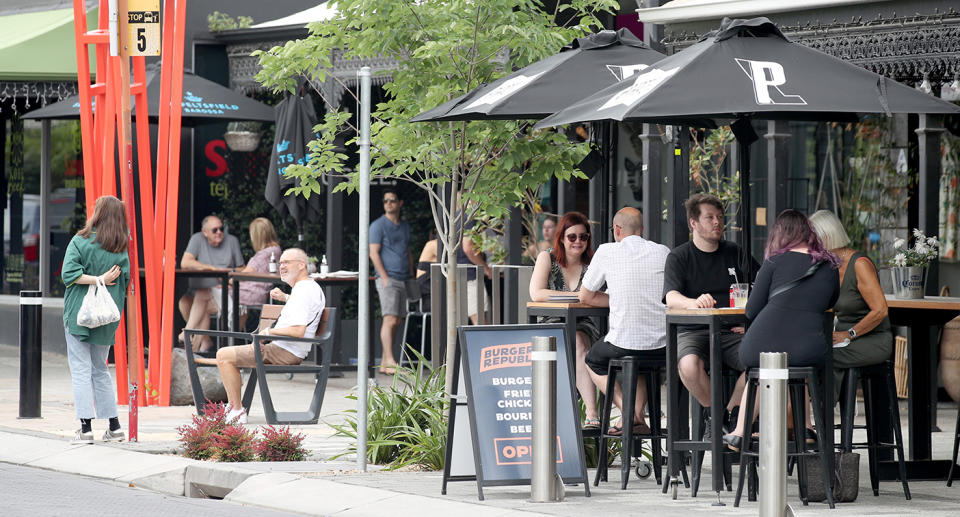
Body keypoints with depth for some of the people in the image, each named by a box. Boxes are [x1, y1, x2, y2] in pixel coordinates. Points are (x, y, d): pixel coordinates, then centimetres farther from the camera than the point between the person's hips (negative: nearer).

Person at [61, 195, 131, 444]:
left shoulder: (80, 241, -8)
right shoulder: (121, 250, 2)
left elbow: (68, 274, -16)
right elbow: (125, 283, 2)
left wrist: (97, 280, -12)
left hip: (79, 313, -4)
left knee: (80, 369, -2)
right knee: (100, 370, 16)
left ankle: (86, 426, -9)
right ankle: (113, 426, 14)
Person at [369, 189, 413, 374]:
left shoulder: (404, 226, 19)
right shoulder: (378, 225, -2)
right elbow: (374, 253, -8)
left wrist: (411, 276, 15)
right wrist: (385, 277, -16)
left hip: (402, 280, 7)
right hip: (387, 279, -7)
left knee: (397, 321, 5)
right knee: (390, 319, -16)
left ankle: (385, 363, 8)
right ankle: (390, 362, -21)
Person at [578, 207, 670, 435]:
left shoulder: (606, 252, -1)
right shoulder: (663, 252, 6)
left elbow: (585, 296, 9)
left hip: (623, 343, -3)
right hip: (662, 347, 3)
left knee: (592, 361, 28)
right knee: (639, 361, 37)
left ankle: (630, 414, 7)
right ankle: (638, 416, 16)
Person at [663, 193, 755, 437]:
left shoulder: (735, 253, 15)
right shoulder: (679, 257, 4)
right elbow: (671, 298, -12)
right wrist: (695, 302, -35)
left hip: (732, 331, 3)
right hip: (694, 332, -3)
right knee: (689, 365, -37)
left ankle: (730, 413, -6)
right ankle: (711, 411, -9)